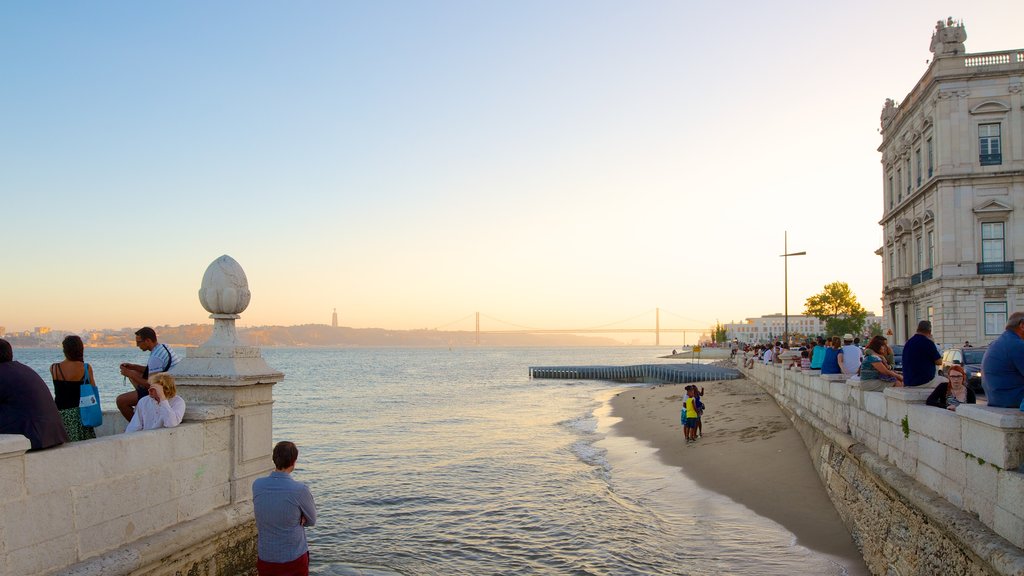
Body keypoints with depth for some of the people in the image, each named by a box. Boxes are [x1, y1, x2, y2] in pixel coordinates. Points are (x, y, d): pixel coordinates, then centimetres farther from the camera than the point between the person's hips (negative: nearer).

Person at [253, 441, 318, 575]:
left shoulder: (257, 485, -8)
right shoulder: (300, 490, -21)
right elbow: (312, 521, -4)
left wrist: (295, 518, -2)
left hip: (266, 559, 4)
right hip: (295, 559, -4)